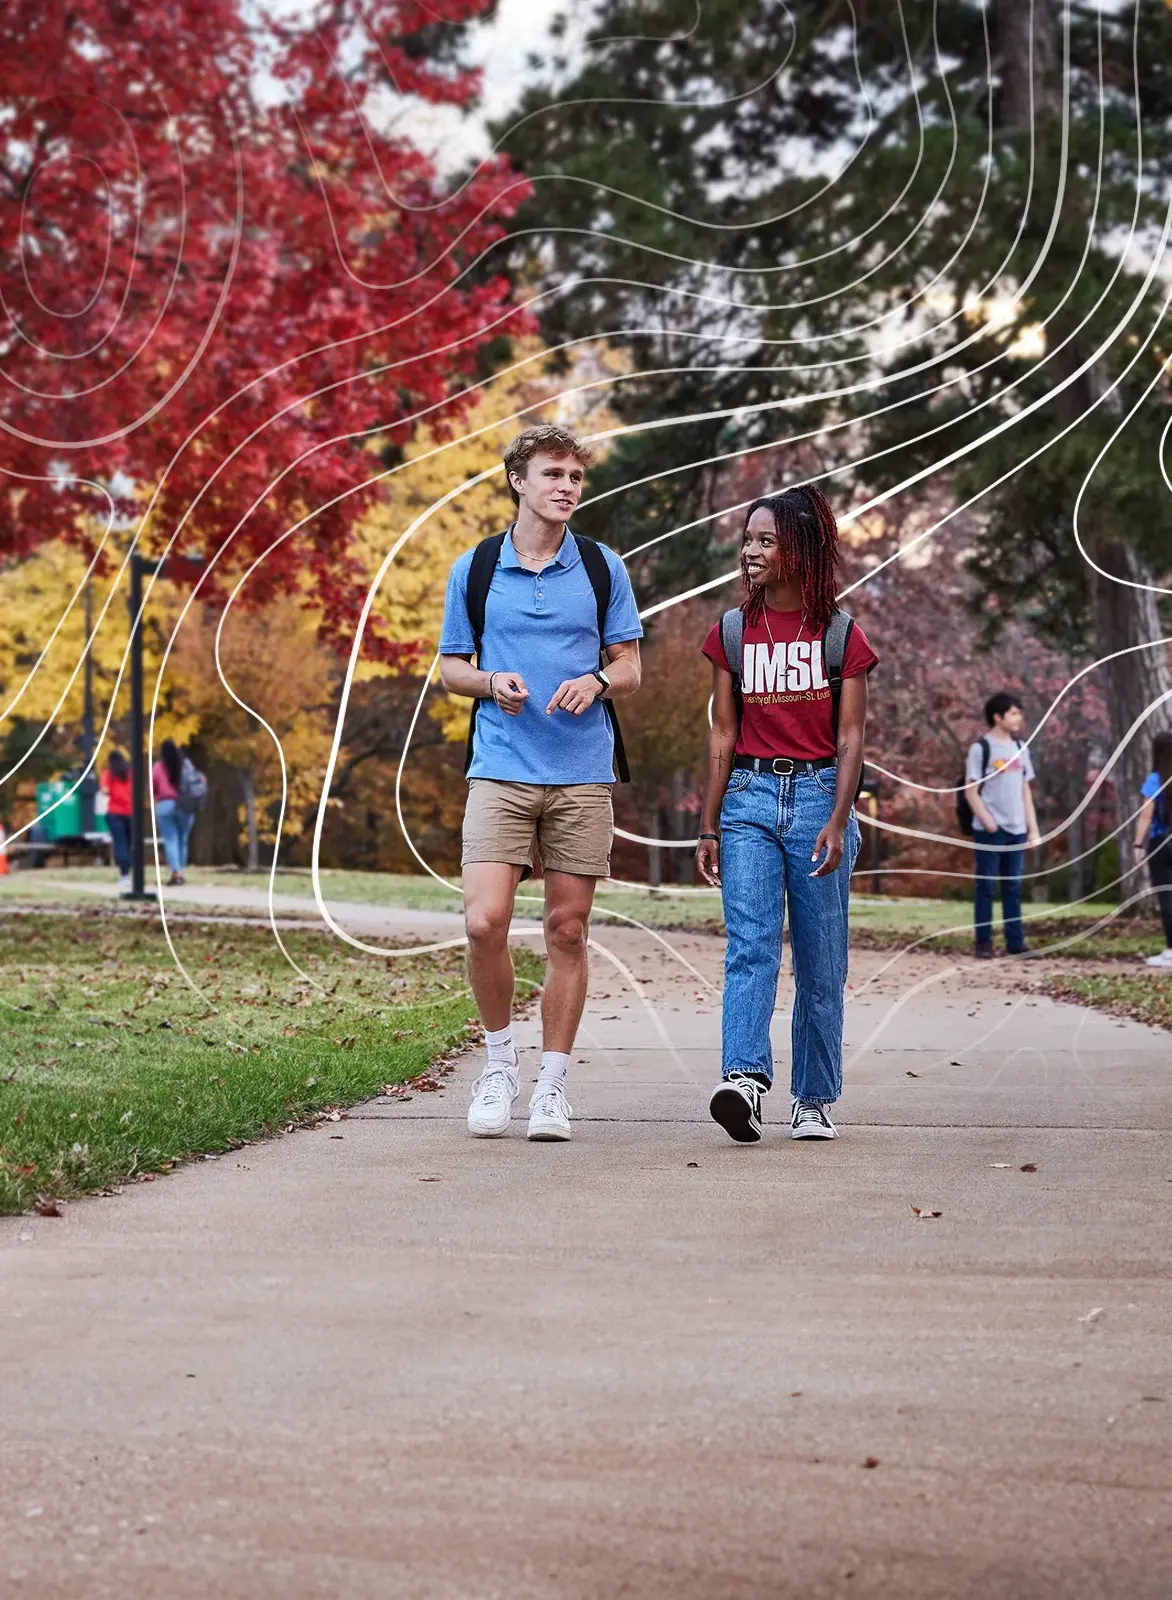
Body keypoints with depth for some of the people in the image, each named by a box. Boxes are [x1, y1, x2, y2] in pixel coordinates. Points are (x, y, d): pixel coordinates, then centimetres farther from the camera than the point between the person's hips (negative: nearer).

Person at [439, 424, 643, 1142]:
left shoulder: (603, 567, 7)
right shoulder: (475, 568, 6)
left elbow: (630, 666, 10)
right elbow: (452, 668, 12)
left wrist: (597, 683, -12)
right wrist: (491, 682, -10)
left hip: (584, 775, 1)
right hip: (500, 770, -1)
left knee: (568, 930, 2)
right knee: (485, 921, -14)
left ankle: (552, 1085, 10)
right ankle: (500, 1060, 8)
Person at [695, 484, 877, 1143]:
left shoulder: (840, 634, 2)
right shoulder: (733, 632, 9)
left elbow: (850, 739, -2)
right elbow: (723, 735, 11)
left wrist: (837, 821, -15)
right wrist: (709, 827, 7)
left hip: (819, 793, -1)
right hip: (749, 797, 1)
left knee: (821, 961, 3)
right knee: (751, 944, -16)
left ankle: (815, 1100, 12)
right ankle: (745, 1079, -30)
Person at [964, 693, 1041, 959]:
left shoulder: (1020, 749, 13)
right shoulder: (981, 748, -4)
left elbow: (1026, 791, 17)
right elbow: (971, 791, -6)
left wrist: (1033, 828, 11)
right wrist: (988, 823, -14)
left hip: (1016, 829, 5)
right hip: (989, 830, -5)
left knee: (1013, 887, 6)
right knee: (986, 886, -2)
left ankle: (1015, 942, 9)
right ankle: (983, 942, 3)